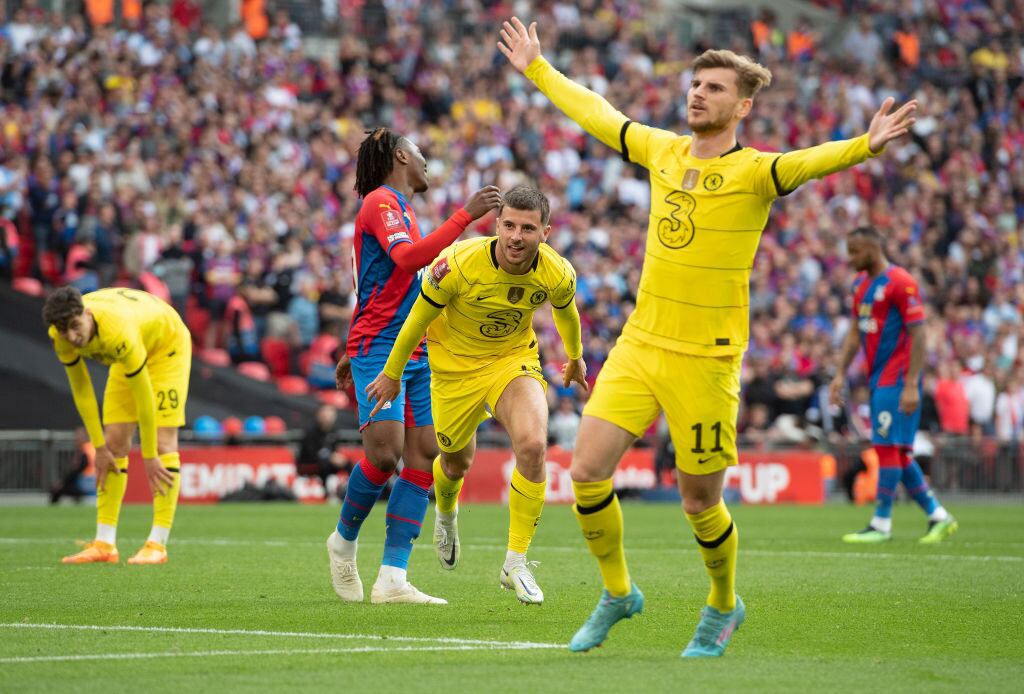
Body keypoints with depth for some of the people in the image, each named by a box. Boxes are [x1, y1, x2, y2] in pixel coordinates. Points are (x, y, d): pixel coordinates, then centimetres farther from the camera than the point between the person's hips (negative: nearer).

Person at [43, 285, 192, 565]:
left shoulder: (117, 332, -44)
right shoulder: (63, 336, -25)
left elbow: (144, 396, -35)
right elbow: (81, 389, -11)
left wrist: (149, 456, -26)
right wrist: (99, 447, -9)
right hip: (127, 354, 6)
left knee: (163, 442, -16)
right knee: (113, 444, -3)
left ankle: (158, 544, -17)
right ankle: (105, 544, -1)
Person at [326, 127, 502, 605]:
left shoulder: (397, 207, 23)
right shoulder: (381, 201, -7)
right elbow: (407, 258, -25)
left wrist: (353, 351, 32)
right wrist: (465, 216, -27)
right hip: (380, 350, -9)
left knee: (423, 456, -3)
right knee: (384, 454, -17)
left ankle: (392, 579, -6)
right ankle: (345, 541, 10)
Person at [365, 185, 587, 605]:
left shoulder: (557, 275, -21)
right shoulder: (458, 264, -29)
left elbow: (566, 313, 5)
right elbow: (418, 318, -12)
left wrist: (575, 357, 23)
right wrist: (392, 373, -1)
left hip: (514, 360, 1)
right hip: (455, 366, -1)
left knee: (533, 445, -25)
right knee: (457, 462, 14)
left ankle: (516, 562, -13)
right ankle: (446, 514, 55)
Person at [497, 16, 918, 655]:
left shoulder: (752, 173, -10)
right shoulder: (664, 152, 7)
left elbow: (811, 161, -30)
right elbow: (596, 114, 23)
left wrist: (864, 147, -50)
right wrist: (536, 69, 34)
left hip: (705, 360, -5)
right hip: (639, 344, 5)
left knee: (700, 502, 3)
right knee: (587, 470, -4)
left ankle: (723, 608, 31)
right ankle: (618, 593, 19)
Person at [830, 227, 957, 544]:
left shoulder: (901, 283, -13)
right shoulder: (860, 283, 13)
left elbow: (918, 334, -15)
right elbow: (856, 331, 21)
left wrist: (911, 385, -19)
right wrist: (841, 373, 14)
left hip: (897, 380, -9)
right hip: (878, 379, 9)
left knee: (888, 447, -8)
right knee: (898, 453, 9)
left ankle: (881, 525, -3)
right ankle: (938, 515, 16)